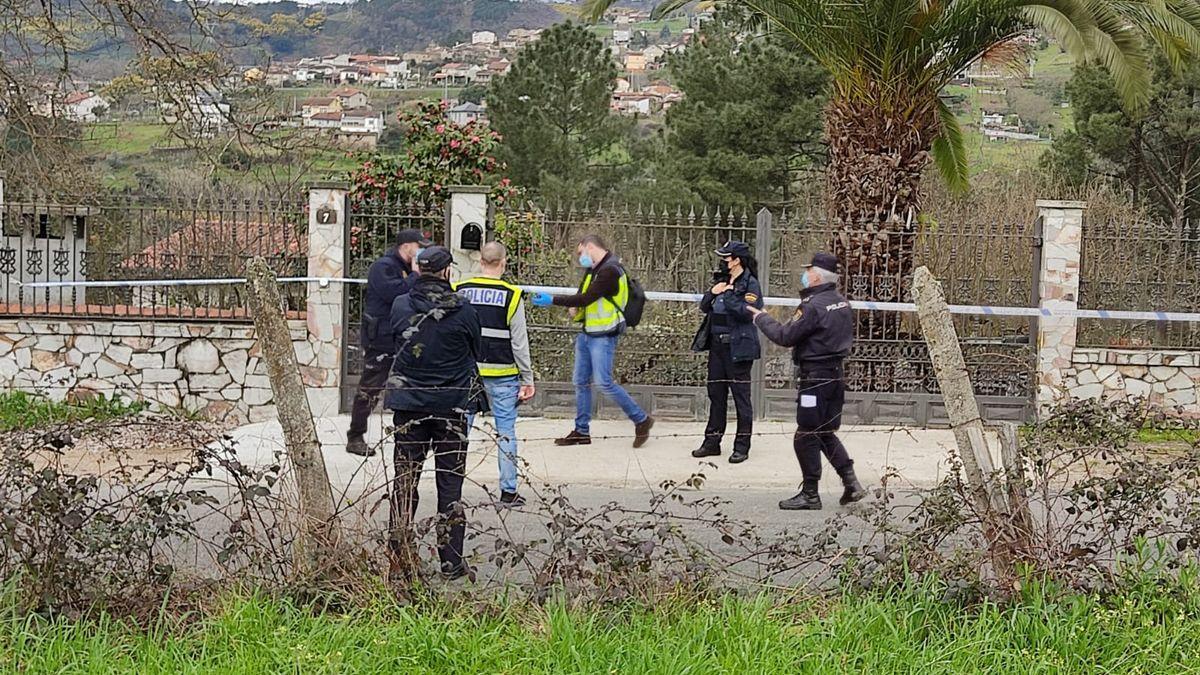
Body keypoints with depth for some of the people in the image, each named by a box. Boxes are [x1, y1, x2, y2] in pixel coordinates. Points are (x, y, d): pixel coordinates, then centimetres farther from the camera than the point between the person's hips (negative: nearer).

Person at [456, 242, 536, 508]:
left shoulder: (460, 291, 2)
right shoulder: (512, 296, -6)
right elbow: (519, 343, -4)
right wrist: (527, 379, 2)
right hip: (502, 374, -2)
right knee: (506, 431, 6)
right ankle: (508, 491, 8)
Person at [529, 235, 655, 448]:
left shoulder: (610, 271, -17)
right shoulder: (592, 269, 12)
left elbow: (587, 298, -23)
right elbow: (583, 294, 25)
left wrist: (553, 300, -20)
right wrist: (575, 307, 2)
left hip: (603, 336, -9)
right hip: (586, 333, 9)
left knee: (604, 382, -13)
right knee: (581, 382, 10)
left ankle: (641, 420, -1)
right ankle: (582, 431, 17)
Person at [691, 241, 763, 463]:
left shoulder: (750, 284, -8)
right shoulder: (722, 281, 14)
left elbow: (748, 313, -20)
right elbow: (704, 308, 15)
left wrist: (728, 295, -21)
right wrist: (712, 293, -4)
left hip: (738, 347, -8)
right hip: (717, 344, 8)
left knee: (741, 395, -2)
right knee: (716, 394, 11)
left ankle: (742, 446, 4)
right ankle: (712, 442, 19)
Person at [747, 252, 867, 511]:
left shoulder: (814, 307, -18)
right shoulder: (842, 303, 9)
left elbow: (785, 336, -16)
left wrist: (761, 318, -1)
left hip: (815, 377, -9)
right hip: (837, 375, 9)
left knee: (806, 437, 0)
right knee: (826, 433, 18)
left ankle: (810, 494, 5)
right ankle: (851, 482, 12)